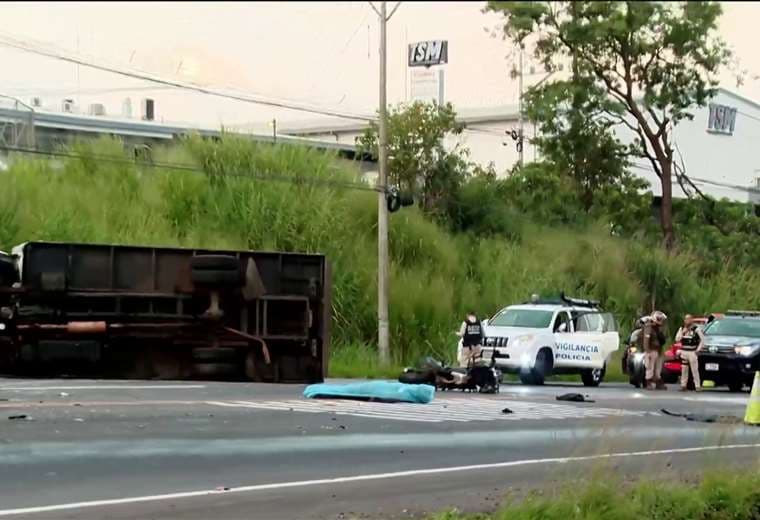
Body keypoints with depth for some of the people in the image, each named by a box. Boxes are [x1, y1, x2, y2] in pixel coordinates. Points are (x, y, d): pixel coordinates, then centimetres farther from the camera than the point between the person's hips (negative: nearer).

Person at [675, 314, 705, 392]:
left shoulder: (696, 329, -4)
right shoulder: (682, 329, 11)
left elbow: (702, 340, -2)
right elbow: (677, 339, 5)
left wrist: (698, 349, -6)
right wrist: (683, 332, -7)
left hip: (692, 352, -5)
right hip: (684, 352, 5)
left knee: (695, 370, -9)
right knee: (684, 369, 7)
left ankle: (697, 386, -8)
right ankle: (683, 385, 13)